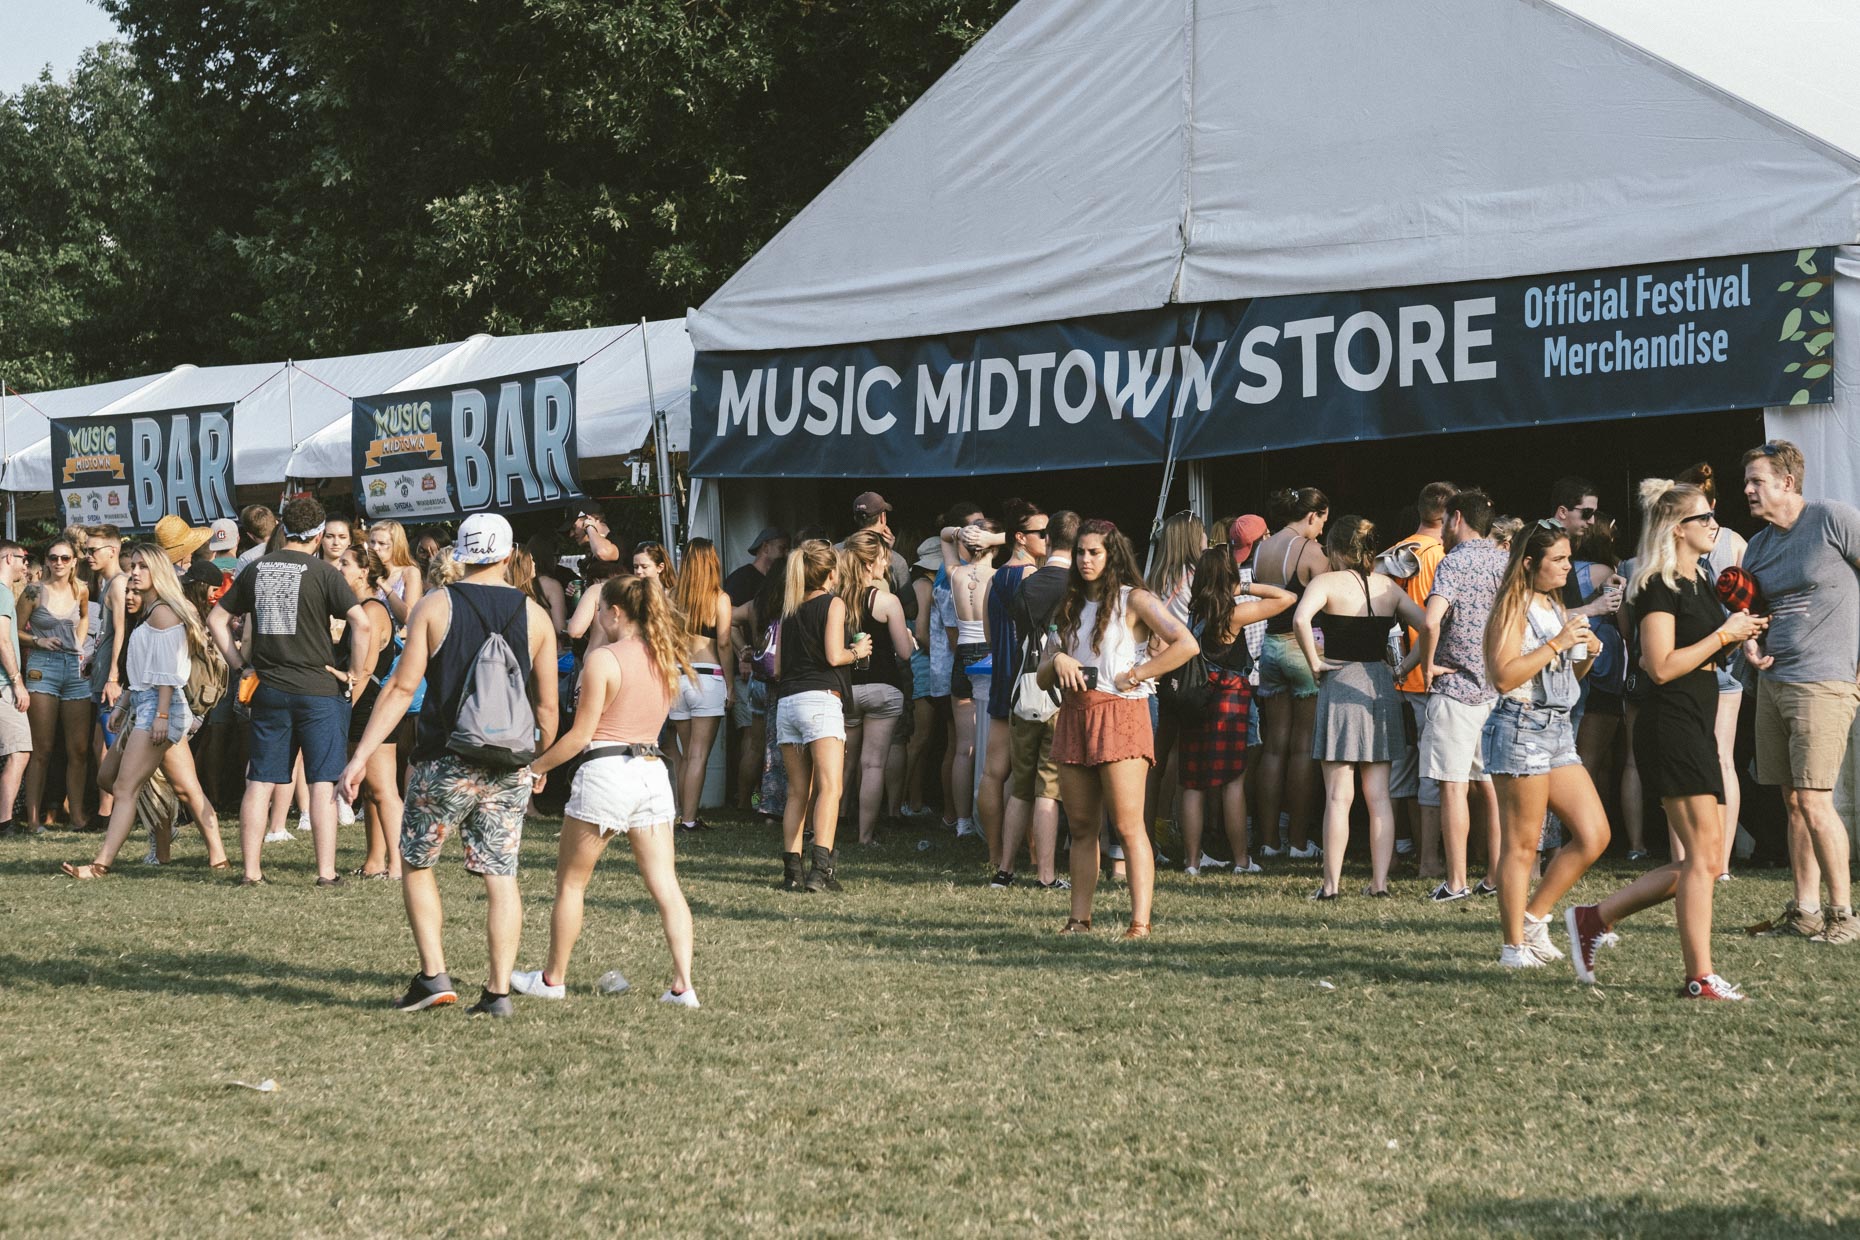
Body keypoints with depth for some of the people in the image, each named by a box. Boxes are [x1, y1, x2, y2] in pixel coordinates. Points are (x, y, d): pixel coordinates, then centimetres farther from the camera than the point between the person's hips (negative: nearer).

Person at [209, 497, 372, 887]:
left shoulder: (256, 569, 7)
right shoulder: (322, 571, -8)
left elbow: (216, 619, 13)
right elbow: (361, 622, -18)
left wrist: (239, 665, 14)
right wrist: (356, 673, -7)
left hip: (269, 690, 4)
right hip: (320, 690, -4)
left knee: (260, 782, 8)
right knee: (323, 782, -1)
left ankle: (251, 870, 8)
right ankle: (326, 871, -4)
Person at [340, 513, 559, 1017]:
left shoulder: (434, 606, -3)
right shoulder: (535, 616, 4)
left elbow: (402, 687, -7)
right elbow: (546, 704, 5)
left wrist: (361, 755, -5)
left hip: (445, 762, -2)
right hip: (510, 768, 2)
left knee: (415, 864, 14)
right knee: (501, 876, 6)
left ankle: (433, 975, 6)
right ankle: (498, 991, 2)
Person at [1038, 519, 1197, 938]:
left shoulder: (1134, 601, 0)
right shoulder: (1072, 608, 19)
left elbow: (1186, 645, -14)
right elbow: (1042, 678, 17)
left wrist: (1135, 675, -11)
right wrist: (1057, 661, -6)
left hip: (1119, 716, -7)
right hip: (1073, 717, 7)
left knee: (1128, 827, -11)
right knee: (1081, 827, 6)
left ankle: (1140, 923, -14)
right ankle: (1079, 920, 9)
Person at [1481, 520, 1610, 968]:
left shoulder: (1554, 607, 18)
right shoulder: (1514, 608, -9)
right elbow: (1504, 676, -20)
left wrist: (1587, 653, 7)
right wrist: (1556, 644, -19)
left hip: (1558, 730, 9)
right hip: (1520, 729, -9)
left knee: (1594, 835, 4)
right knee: (1521, 844, -5)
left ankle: (1534, 918, 14)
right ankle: (1514, 945, 2)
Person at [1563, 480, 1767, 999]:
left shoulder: (1699, 583, 18)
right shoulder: (1658, 587, -11)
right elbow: (1662, 667, -19)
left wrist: (1738, 636, 9)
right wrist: (1723, 634, -14)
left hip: (1696, 729, 10)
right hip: (1669, 727, -10)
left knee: (1704, 861, 9)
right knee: (1703, 858, -9)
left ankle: (1595, 918, 16)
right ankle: (1700, 977, -5)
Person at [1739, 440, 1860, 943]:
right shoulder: (1757, 547, 13)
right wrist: (1750, 645, 1)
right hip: (1772, 681, 7)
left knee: (1813, 801, -11)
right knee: (1793, 802, 8)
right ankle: (1805, 908, 13)